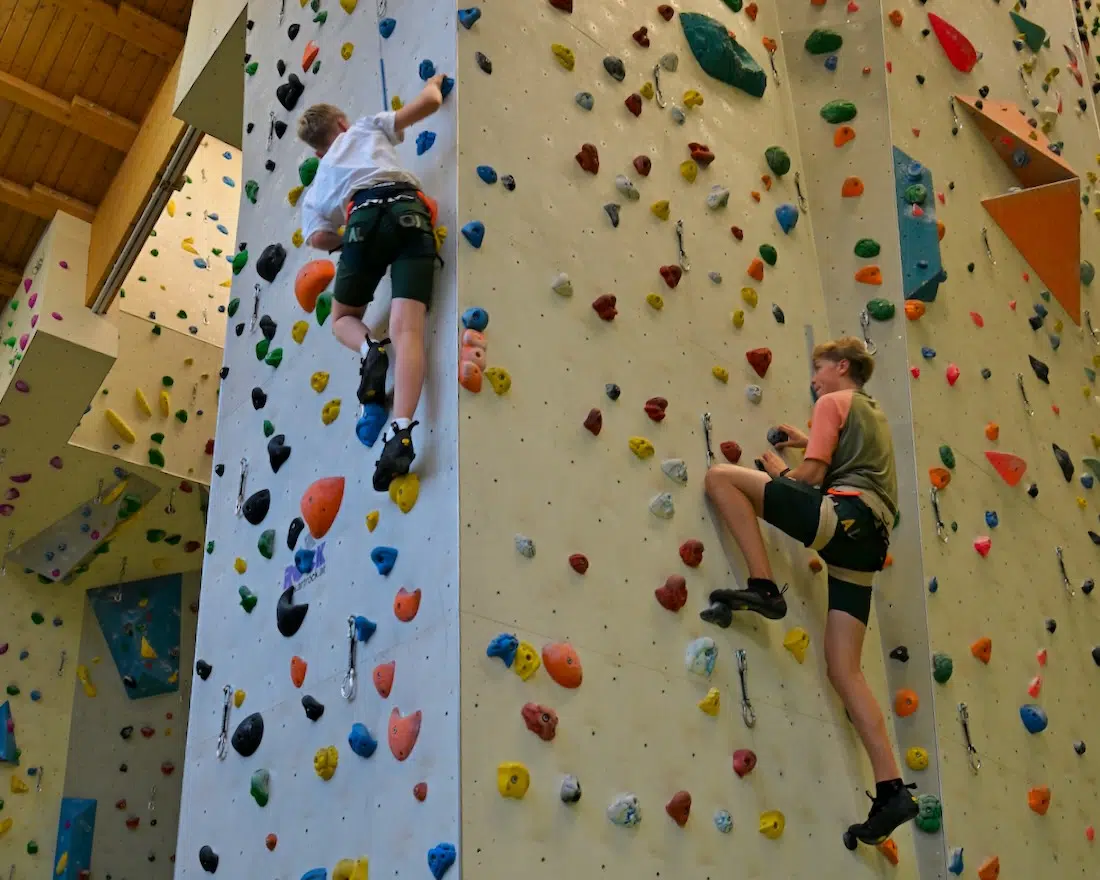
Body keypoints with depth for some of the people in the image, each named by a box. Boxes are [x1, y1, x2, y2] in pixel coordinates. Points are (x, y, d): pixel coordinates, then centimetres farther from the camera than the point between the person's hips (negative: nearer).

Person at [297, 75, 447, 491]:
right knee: (407, 329, -14)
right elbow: (429, 102, 25)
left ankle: (370, 349, -12)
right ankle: (402, 431, -36)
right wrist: (434, 82, 49)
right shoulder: (366, 127, 33)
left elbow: (318, 238, 13)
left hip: (366, 217, 0)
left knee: (343, 318, 24)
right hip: (410, 212, 0)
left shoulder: (316, 189, 33)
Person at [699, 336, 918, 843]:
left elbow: (812, 476, -3)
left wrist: (779, 472, 17)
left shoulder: (833, 402, 8)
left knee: (721, 475, -8)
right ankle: (891, 791, -5)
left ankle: (763, 587, -19)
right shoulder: (874, 415, 32)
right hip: (868, 536, 9)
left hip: (844, 514, -9)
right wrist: (811, 443, 40)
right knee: (844, 669, 3)